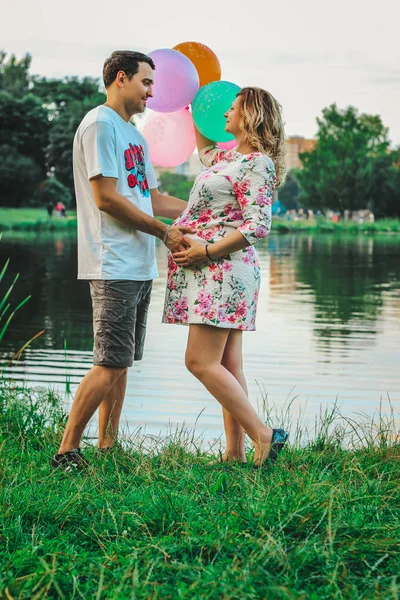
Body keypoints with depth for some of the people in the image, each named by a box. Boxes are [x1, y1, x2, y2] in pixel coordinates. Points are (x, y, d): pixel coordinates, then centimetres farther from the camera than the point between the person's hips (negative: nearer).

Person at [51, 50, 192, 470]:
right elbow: (106, 198, -15)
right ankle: (67, 452, -4)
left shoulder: (134, 135, 22)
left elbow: (153, 200, 23)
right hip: (114, 266, -10)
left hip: (139, 268, 10)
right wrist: (165, 232, -10)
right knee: (111, 364, -11)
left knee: (120, 362, 10)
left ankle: (107, 447, 16)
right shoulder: (100, 125, -8)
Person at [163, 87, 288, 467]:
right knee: (227, 366, 7)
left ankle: (263, 434, -11)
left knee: (200, 362, -14)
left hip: (223, 267, -10)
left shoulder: (257, 164, -11)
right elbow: (205, 152, 42)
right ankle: (235, 452, 8)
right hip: (215, 272, 10)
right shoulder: (229, 155, 17)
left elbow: (257, 226, -20)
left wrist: (206, 251, -18)